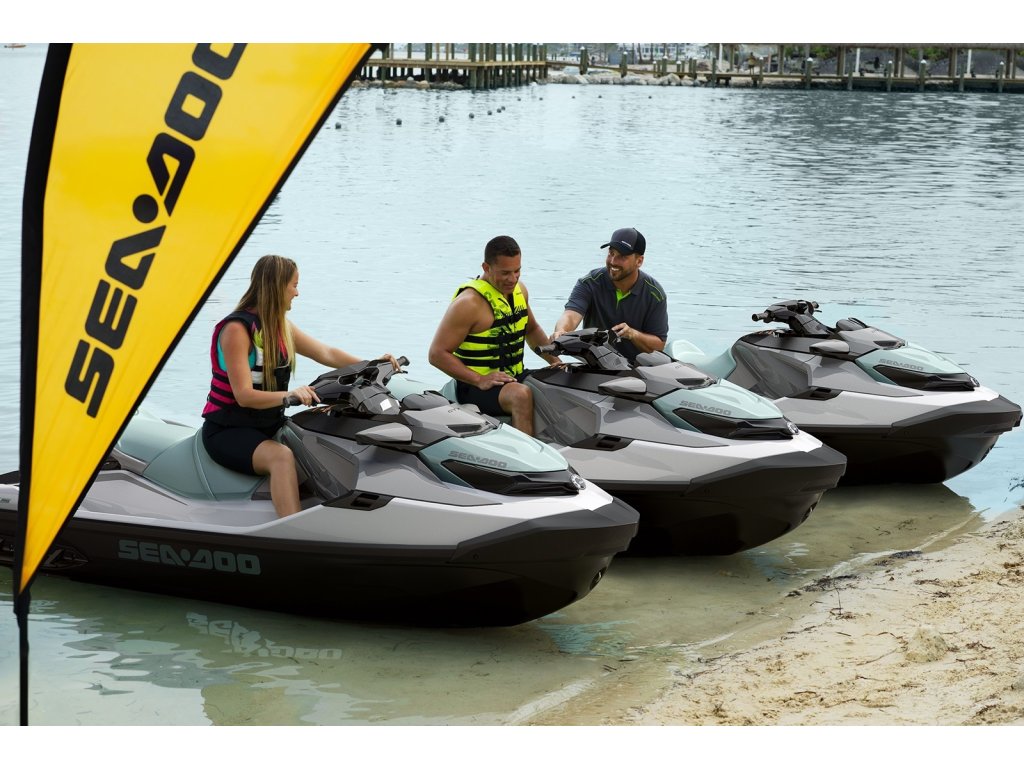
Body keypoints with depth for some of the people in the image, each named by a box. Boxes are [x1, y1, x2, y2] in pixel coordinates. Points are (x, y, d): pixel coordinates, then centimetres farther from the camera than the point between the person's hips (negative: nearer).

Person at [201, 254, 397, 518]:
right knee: (282, 456, -35)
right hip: (227, 431, -9)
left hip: (269, 425, 9)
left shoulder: (281, 326, 10)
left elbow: (326, 354, 14)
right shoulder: (236, 328, -17)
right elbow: (244, 395, -24)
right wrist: (289, 395, -40)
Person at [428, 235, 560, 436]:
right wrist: (480, 380, -24)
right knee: (522, 395, -35)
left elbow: (532, 329, 27)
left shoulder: (519, 290, 9)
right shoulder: (469, 302, -16)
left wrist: (554, 360, 10)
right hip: (476, 387, -8)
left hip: (515, 378, 8)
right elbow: (437, 354, -16)